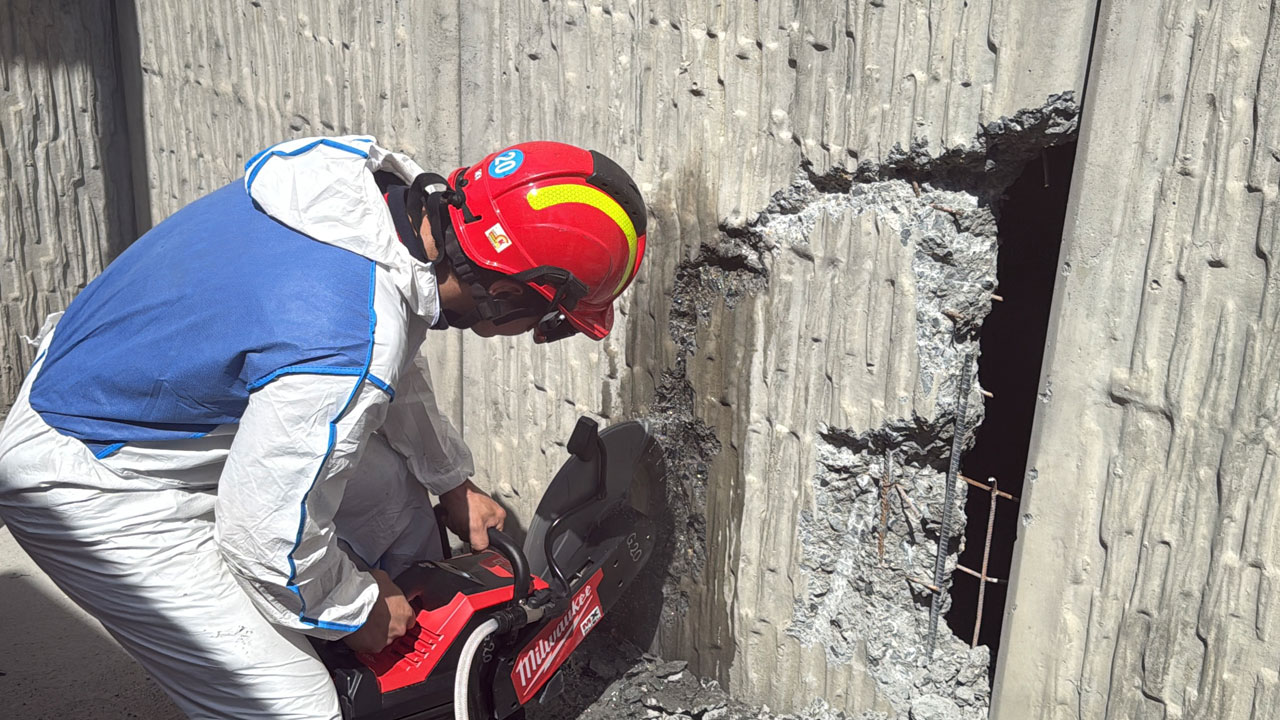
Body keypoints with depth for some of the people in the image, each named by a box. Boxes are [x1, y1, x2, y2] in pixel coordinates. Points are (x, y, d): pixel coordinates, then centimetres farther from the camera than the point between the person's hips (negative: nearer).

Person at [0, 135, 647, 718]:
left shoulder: (384, 190, -10)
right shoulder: (353, 344, -38)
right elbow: (268, 535, -26)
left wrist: (453, 482, 18)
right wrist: (358, 609, -6)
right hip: (97, 489, -9)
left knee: (390, 487, 16)